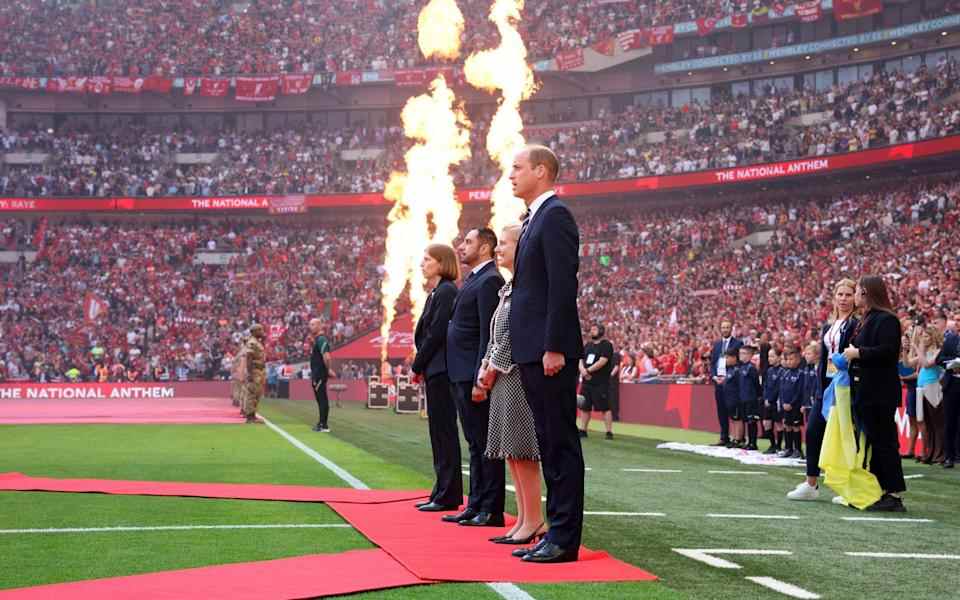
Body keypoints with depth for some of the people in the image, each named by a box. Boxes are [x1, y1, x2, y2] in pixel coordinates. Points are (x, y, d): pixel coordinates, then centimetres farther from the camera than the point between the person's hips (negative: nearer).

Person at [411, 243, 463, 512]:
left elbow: (436, 334, -17)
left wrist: (418, 366, -9)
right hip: (434, 371, 10)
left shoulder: (446, 292, -12)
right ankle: (442, 492, 17)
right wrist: (420, 367, 8)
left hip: (441, 370, -10)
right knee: (439, 431, 12)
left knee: (444, 431, -6)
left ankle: (448, 496, -3)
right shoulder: (436, 293, 17)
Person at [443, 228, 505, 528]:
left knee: (485, 444, -5)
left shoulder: (489, 281, -13)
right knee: (475, 444, 13)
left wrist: (479, 379, -22)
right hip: (461, 376, 10)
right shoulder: (473, 280, 18)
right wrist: (457, 378, 16)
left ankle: (491, 511, -2)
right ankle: (475, 506, 18)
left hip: (474, 376, -10)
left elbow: (488, 334, -19)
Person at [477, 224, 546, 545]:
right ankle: (524, 519, 14)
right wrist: (486, 366, 7)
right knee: (511, 452, 10)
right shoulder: (508, 287, 17)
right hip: (503, 376, 10)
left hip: (518, 373, -10)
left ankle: (533, 521, -2)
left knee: (521, 450, -7)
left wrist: (495, 367, -13)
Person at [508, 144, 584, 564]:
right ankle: (556, 532, 17)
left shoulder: (555, 216, -11)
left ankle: (565, 540, -3)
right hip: (532, 353, 10)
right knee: (549, 444, 12)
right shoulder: (534, 219, 19)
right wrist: (529, 349, 17)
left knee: (561, 443, -6)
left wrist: (554, 348, -22)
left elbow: (563, 286, -18)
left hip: (550, 352, -10)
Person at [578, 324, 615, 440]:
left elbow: (602, 361, -15)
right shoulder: (588, 345, 18)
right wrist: (582, 370, -7)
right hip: (587, 381, 7)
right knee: (585, 407, 9)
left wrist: (588, 370, -13)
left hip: (601, 382, -7)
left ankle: (609, 432, -6)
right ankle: (583, 430, 17)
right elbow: (581, 360, 14)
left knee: (605, 407, -8)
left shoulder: (606, 345, -5)